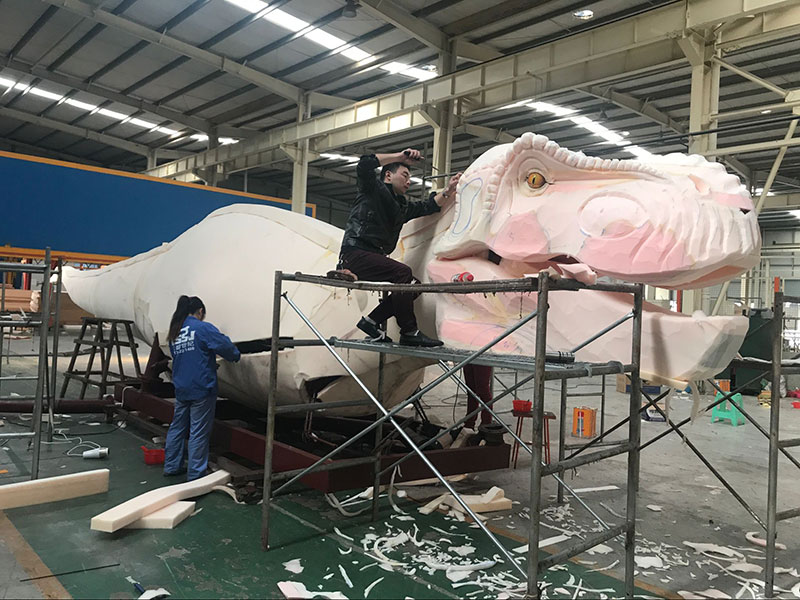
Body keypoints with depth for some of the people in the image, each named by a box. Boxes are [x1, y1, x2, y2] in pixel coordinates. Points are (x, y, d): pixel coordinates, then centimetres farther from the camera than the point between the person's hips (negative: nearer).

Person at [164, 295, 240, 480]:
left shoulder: (174, 333, 11)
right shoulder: (203, 328, -11)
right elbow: (224, 344, -18)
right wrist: (235, 356, 4)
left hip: (181, 389, 7)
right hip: (201, 389, -7)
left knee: (177, 427, 18)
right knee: (199, 432, 0)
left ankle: (171, 466, 27)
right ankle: (195, 473, 5)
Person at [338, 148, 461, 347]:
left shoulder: (402, 206, 26)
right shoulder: (373, 189, 5)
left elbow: (428, 206, 23)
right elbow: (365, 164, -13)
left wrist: (448, 190, 9)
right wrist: (401, 156, -10)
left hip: (375, 257, 9)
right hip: (355, 254, -9)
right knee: (403, 272, -26)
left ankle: (371, 322, 2)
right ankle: (409, 332, -22)